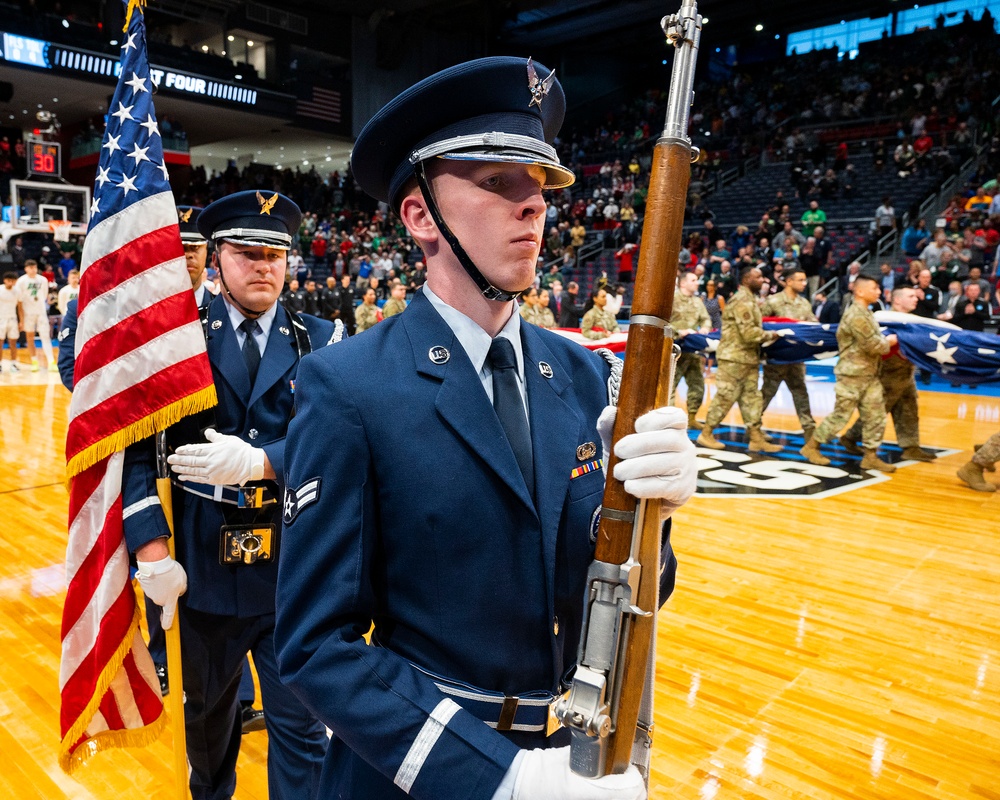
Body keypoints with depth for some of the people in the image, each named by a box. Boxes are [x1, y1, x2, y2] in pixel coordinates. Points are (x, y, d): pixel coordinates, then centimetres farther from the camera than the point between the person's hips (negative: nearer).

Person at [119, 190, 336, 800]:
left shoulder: (323, 342, 0)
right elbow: (137, 447, -3)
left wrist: (259, 461, -27)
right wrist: (152, 550, -10)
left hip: (295, 567, -1)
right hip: (205, 565, 2)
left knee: (300, 725, 5)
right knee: (208, 708, 24)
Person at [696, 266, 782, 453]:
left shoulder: (750, 299, 17)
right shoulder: (742, 300, -16)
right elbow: (749, 333, -22)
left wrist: (766, 334, 4)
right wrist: (770, 335, -9)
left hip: (747, 357, 10)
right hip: (734, 357, -10)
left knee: (751, 398, 8)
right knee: (725, 397, -4)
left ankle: (756, 439, 10)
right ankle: (706, 434, 7)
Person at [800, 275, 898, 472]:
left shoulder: (865, 313, 14)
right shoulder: (856, 315, -18)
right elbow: (872, 346, -19)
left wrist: (885, 341, 1)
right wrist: (889, 342, -3)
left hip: (870, 375, 9)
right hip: (852, 375, -9)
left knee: (876, 416, 6)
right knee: (840, 415, -1)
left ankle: (870, 456, 13)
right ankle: (811, 447, 13)